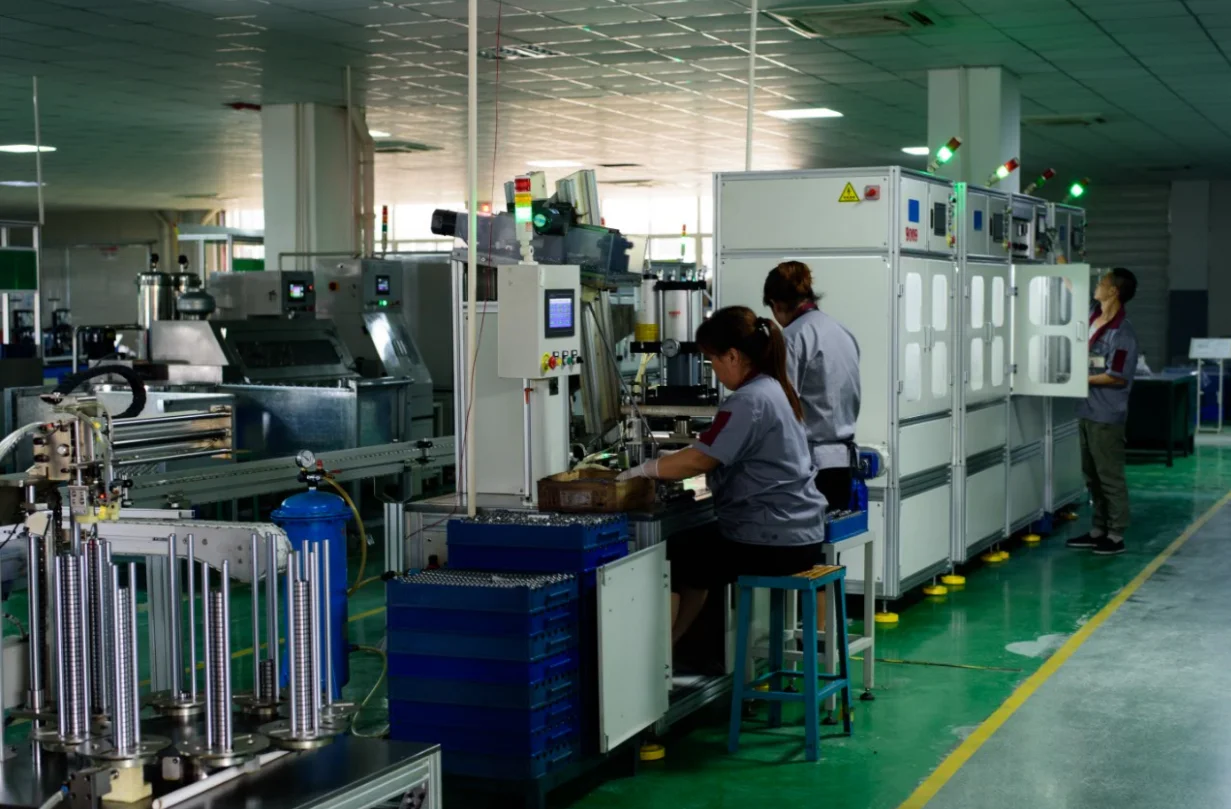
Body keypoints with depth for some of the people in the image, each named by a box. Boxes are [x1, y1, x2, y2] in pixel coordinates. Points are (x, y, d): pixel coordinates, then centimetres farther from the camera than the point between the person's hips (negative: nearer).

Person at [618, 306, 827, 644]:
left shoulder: (749, 401, -19)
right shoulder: (776, 389, 11)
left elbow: (699, 460, -19)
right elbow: (718, 456, 17)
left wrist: (642, 471, -6)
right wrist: (665, 464, 11)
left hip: (771, 543, -10)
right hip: (800, 534, 10)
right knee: (691, 549, 26)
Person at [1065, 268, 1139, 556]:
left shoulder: (1122, 332, -19)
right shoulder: (1093, 315, 5)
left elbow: (1118, 378, -21)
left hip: (1107, 416, -9)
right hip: (1087, 411, 9)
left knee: (1110, 476, -1)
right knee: (1092, 475, 15)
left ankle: (1116, 537, 7)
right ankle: (1098, 531, 24)